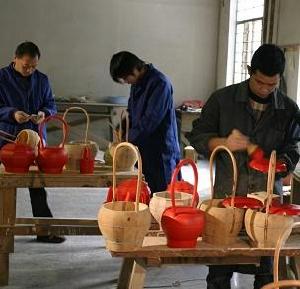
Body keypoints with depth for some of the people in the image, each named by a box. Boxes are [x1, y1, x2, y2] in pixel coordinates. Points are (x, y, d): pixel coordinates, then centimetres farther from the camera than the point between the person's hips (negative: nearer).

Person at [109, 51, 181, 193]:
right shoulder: (137, 83, 10)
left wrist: (127, 140, -15)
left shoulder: (159, 84, -16)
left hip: (160, 151, -8)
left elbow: (149, 121, -21)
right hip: (142, 150, 8)